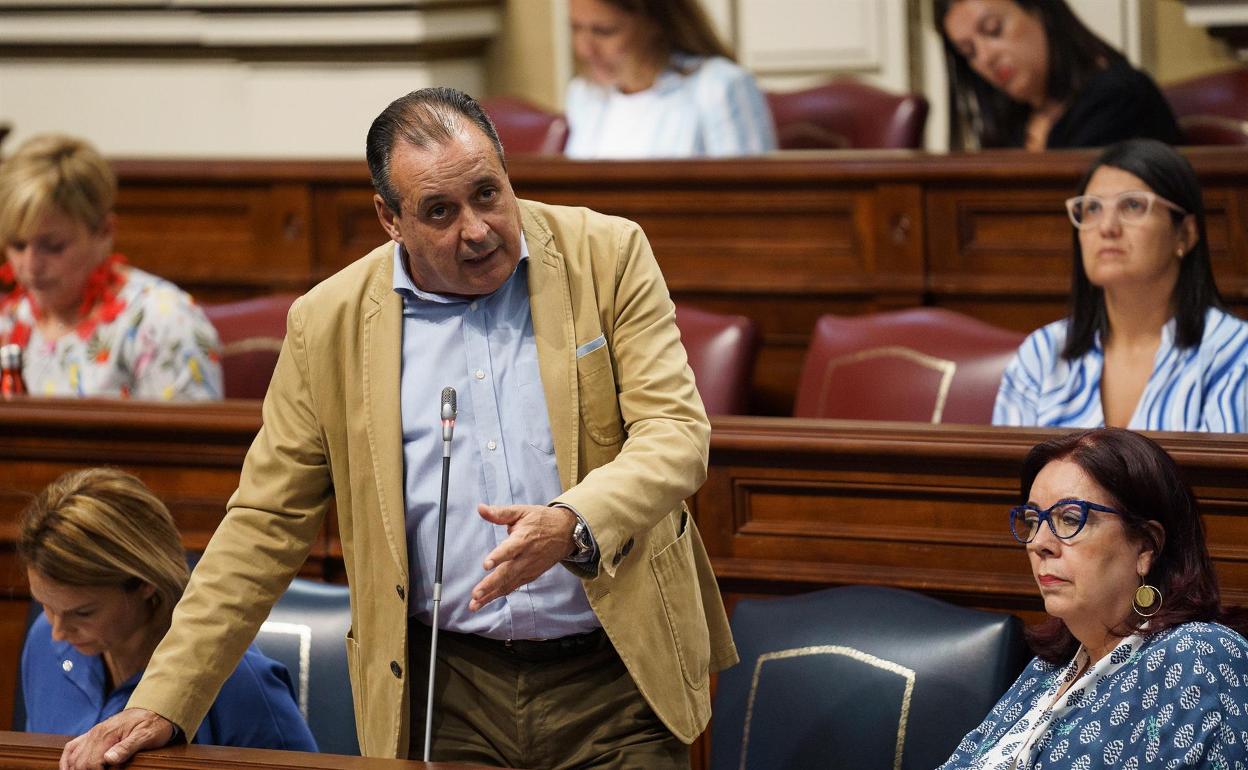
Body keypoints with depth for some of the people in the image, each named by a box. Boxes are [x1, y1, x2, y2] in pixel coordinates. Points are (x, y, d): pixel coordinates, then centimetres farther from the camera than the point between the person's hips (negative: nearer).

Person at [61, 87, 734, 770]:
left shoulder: (606, 258, -1)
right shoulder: (329, 322, 2)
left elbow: (676, 431, -7)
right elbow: (265, 524, 6)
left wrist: (573, 525, -28)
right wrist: (160, 705, 0)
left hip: (615, 686, -1)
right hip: (447, 699, 1)